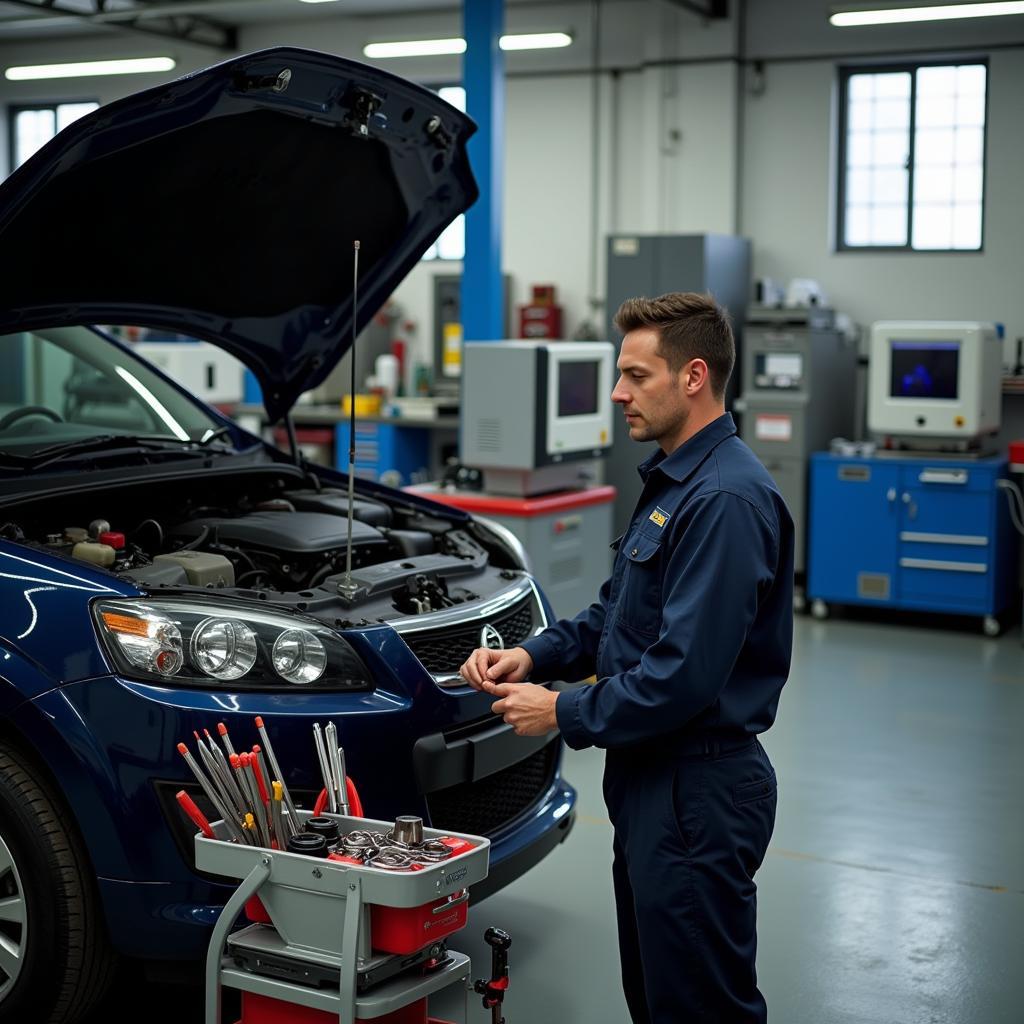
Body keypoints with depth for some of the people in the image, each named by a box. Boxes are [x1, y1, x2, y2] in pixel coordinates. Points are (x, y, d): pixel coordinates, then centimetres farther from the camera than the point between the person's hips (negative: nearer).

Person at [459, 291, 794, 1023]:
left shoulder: (725, 500, -22)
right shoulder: (672, 481, 12)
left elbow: (685, 674, -27)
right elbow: (615, 615, 20)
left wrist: (565, 714, -15)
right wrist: (534, 655, 3)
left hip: (698, 791, -10)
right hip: (651, 778, 10)